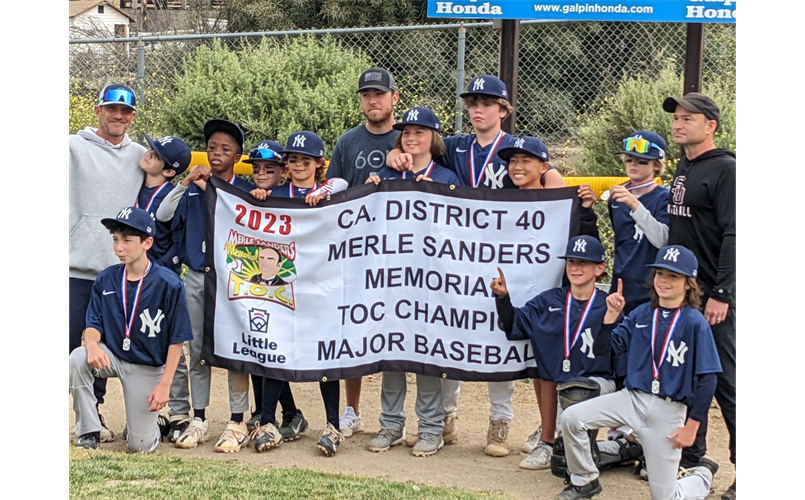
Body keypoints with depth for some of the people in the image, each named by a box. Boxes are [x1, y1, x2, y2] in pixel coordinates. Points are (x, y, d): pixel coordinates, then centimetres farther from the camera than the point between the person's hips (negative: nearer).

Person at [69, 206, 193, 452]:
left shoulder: (169, 284, -15)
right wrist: (92, 344, -26)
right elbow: (94, 323, -1)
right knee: (78, 358, -31)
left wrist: (164, 384, -14)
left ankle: (156, 424, 33)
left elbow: (177, 339, -11)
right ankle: (88, 433, -13)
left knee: (139, 446, -6)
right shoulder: (106, 279, -3)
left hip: (148, 367, -3)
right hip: (111, 356, 3)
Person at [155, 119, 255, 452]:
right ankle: (197, 419, 17)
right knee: (197, 349, 8)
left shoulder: (247, 192, 1)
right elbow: (162, 215, -4)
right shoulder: (194, 189, 8)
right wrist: (187, 183, -11)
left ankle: (237, 423, 2)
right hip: (196, 277, 3)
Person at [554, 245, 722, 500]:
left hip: (668, 410, -4)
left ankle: (704, 473, 34)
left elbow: (707, 378, -9)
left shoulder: (695, 323, -10)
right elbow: (600, 348, 4)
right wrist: (611, 315, -11)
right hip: (631, 397, 4)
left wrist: (692, 426, -10)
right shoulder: (641, 314, 4)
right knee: (571, 418, -16)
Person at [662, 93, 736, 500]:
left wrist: (720, 294, -21)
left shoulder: (724, 170, -11)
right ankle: (690, 459, 23)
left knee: (726, 384, -6)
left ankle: (742, 467, -1)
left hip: (712, 300, -8)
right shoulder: (683, 170, 15)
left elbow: (732, 237, -17)